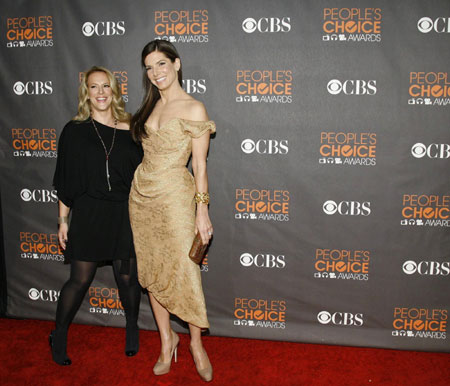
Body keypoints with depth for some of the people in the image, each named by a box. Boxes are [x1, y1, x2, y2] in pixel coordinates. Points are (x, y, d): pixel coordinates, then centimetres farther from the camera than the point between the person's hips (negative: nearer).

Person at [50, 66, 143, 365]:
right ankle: (59, 336, 27)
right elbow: (65, 182, 2)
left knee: (127, 277, 9)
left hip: (124, 215, 2)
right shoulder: (75, 130, -1)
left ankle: (132, 329, 34)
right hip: (88, 214, -1)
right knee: (80, 280, 5)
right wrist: (63, 220, 1)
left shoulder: (128, 129, 2)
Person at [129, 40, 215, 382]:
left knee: (185, 270, -2)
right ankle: (167, 339, 28)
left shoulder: (194, 109, -7)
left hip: (175, 196, -6)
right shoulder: (150, 107, 12)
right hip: (142, 194, 6)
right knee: (152, 271, 11)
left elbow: (200, 165, -9)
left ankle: (196, 343, 20)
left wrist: (202, 210, -13)